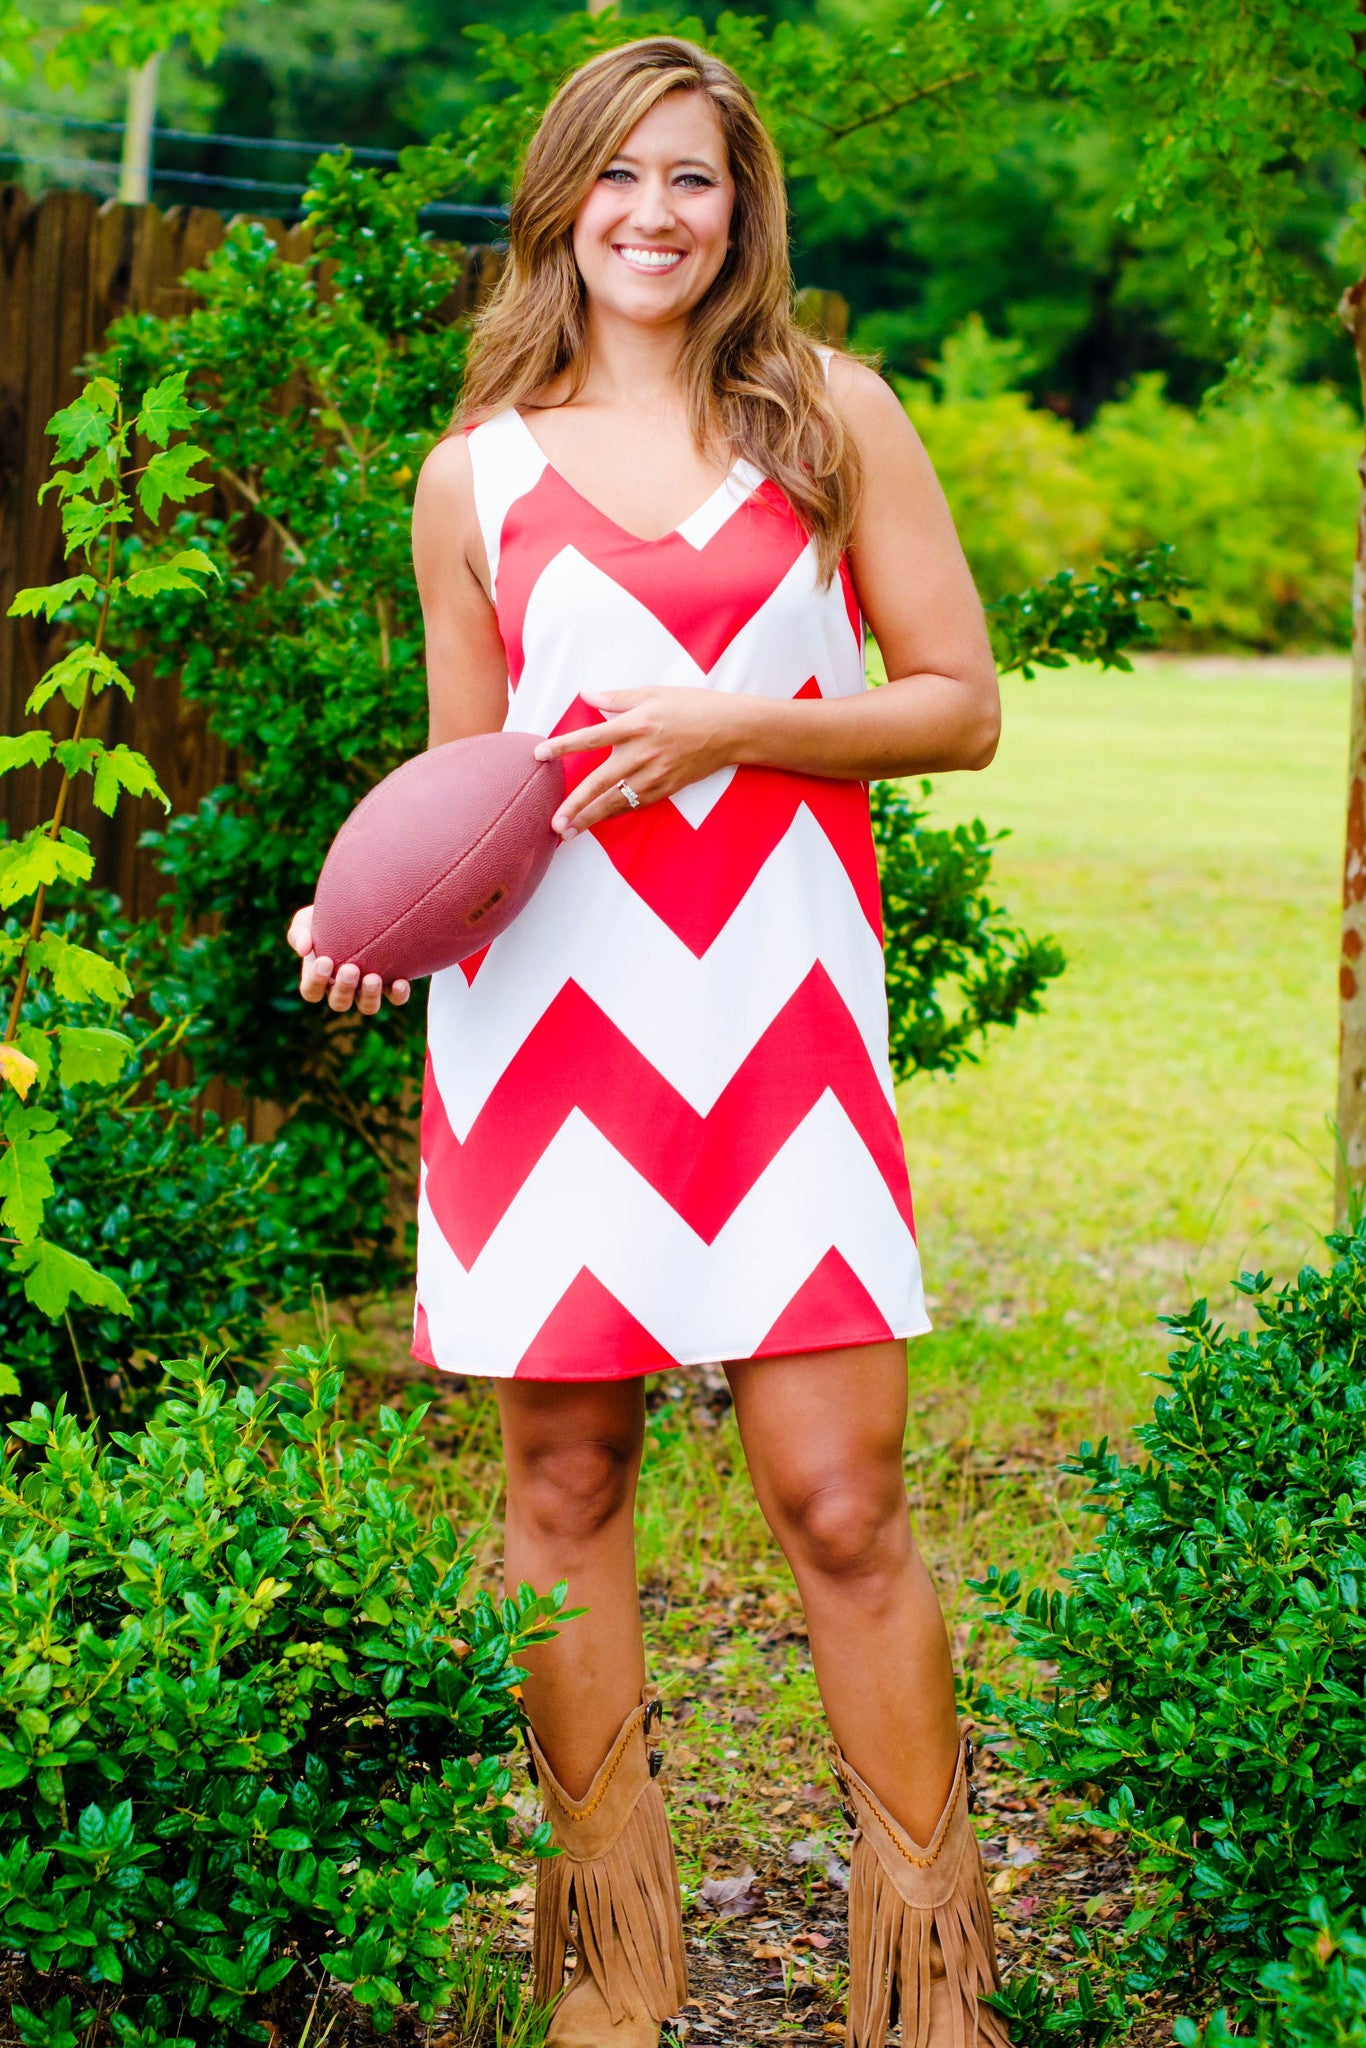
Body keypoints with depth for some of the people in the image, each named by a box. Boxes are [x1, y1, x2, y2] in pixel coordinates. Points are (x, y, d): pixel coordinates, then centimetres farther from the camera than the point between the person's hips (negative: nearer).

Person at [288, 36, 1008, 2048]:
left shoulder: (834, 415, 7)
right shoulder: (476, 476, 10)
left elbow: (964, 706, 5)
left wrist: (736, 722, -9)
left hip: (782, 1007, -1)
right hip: (551, 1006, 1)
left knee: (839, 1492, -5)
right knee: (565, 1469, 5)